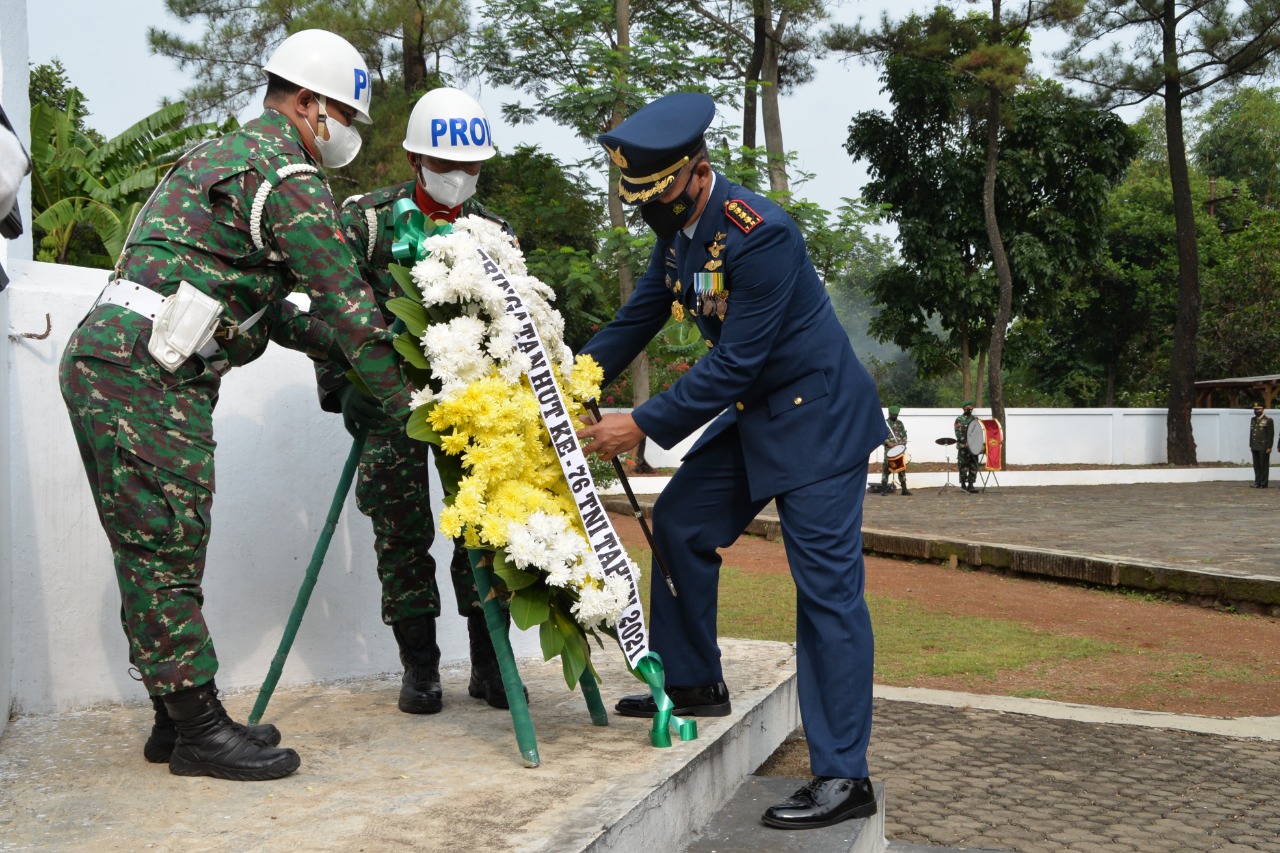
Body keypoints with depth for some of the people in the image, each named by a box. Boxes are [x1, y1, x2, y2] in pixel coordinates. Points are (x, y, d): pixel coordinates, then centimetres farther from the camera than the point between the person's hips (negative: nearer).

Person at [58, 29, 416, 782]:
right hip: (142, 378, -10)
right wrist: (404, 400, 0)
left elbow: (260, 304, 25)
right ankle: (198, 729, 3)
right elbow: (345, 300, -9)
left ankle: (178, 718, 22)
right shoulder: (288, 175, -9)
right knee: (166, 552, -5)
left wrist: (333, 344, 19)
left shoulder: (222, 156, 24)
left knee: (157, 553, 13)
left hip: (105, 367, 10)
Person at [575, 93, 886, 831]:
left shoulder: (761, 235, -26)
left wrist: (643, 426, -22)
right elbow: (637, 320, 9)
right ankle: (694, 682, 29)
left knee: (827, 589, -9)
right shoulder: (678, 226, 3)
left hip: (818, 418, -9)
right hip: (755, 414, 9)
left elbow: (735, 363, -26)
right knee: (681, 524, 13)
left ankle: (844, 777, -4)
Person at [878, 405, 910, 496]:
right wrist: (888, 442, -17)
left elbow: (904, 434, 17)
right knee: (886, 467, -7)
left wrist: (904, 441, -2)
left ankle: (904, 489, 7)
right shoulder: (885, 423, 2)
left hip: (900, 448, 4)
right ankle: (884, 489, -4)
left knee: (902, 468, 4)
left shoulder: (900, 423, 16)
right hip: (889, 449, -4)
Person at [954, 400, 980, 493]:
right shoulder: (959, 419, -1)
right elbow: (958, 433, -10)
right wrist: (965, 442, -20)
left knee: (974, 466, 3)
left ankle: (971, 485, 7)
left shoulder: (975, 419, 16)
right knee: (963, 466, -2)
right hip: (963, 447, -5)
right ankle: (963, 485, 5)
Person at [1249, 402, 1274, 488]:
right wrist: (1250, 445, 14)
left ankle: (1263, 483, 2)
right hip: (1255, 447, 6)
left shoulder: (1268, 420, -5)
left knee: (1264, 466, -1)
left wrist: (1269, 447, -13)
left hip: (1264, 448, -6)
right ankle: (1257, 483, 14)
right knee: (1256, 465, 8)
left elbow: (1271, 434, -8)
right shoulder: (1253, 420, 15)